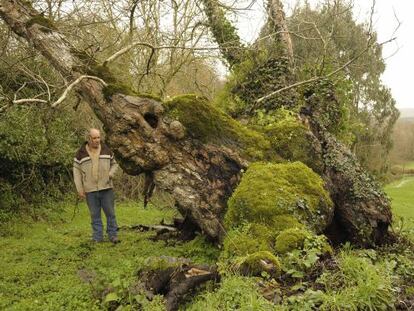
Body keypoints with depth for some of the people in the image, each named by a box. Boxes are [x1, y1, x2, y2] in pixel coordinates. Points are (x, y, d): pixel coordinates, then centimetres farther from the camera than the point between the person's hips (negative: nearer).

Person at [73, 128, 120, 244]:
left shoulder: (106, 150, 5)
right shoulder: (81, 153, 0)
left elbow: (114, 164, 15)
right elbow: (76, 171, 2)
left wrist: (111, 173, -6)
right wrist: (79, 189, -3)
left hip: (106, 188, 1)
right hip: (90, 190, -1)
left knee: (110, 213, 4)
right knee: (95, 215, 7)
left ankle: (113, 235, 15)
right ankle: (97, 238, 17)